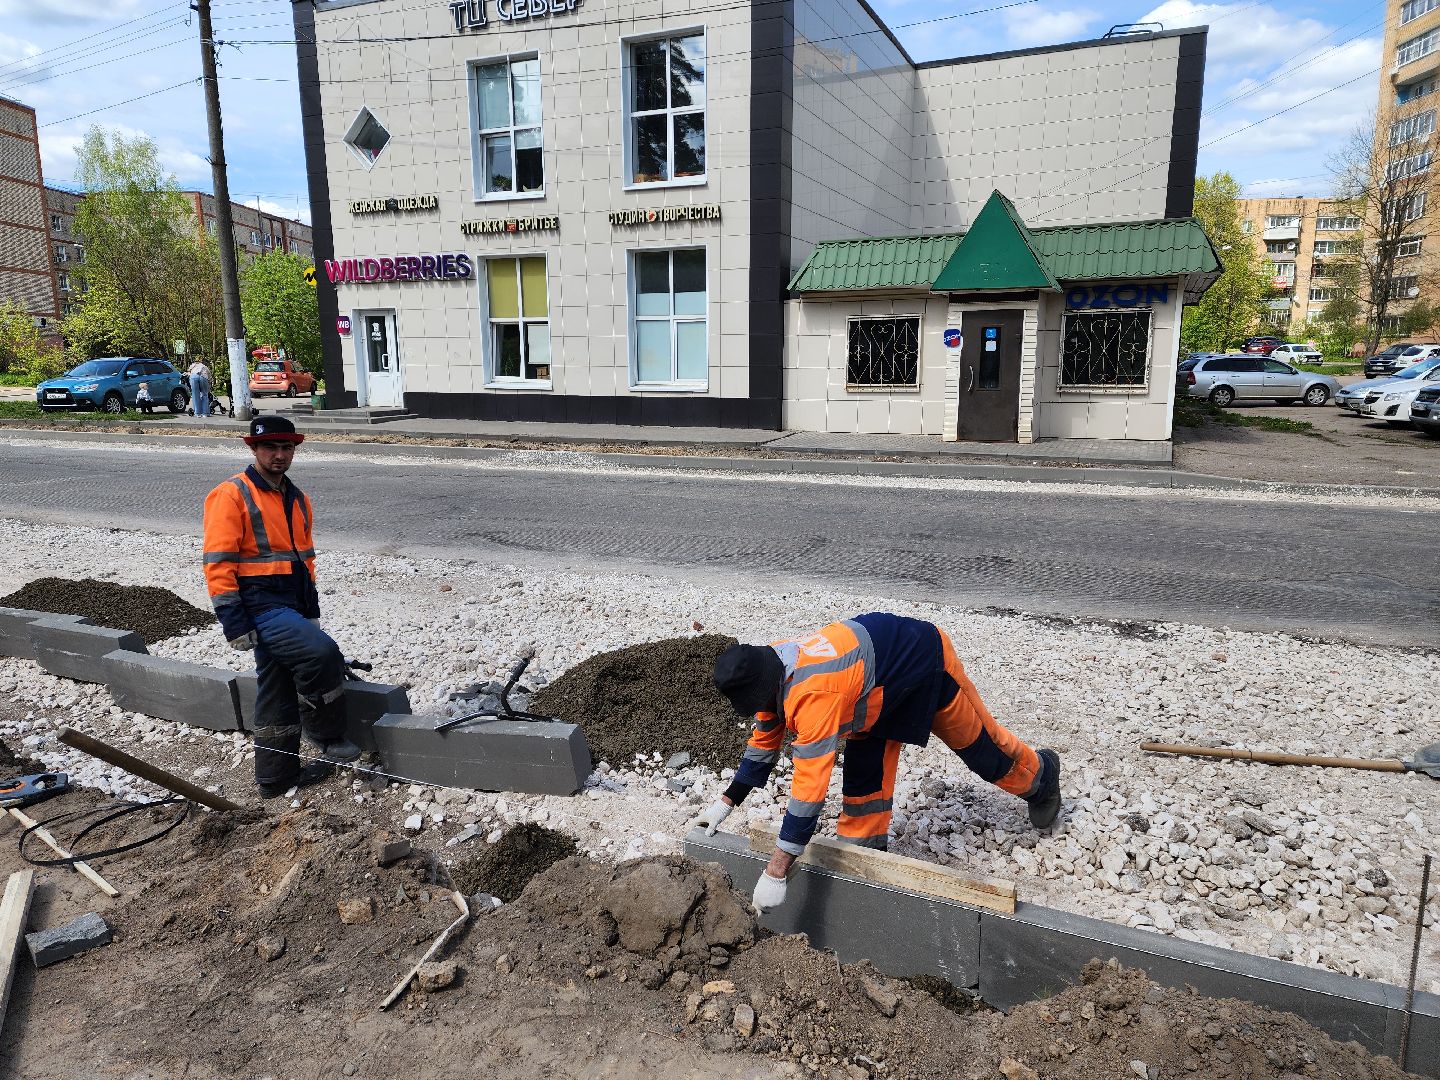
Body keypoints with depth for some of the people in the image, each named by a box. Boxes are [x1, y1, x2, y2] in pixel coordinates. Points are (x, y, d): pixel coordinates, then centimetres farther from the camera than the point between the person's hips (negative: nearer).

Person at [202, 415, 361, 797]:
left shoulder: (297, 499, 15)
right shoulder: (232, 495, -9)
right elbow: (218, 563, -14)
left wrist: (311, 610, 20)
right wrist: (234, 622, -18)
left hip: (291, 607, 8)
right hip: (261, 607, -8)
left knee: (280, 693, 13)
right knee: (322, 652, -25)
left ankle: (276, 777, 25)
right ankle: (329, 738, -6)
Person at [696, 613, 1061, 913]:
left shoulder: (812, 695, -44)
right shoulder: (771, 675, -16)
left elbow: (809, 785, -44)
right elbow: (764, 743, 0)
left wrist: (775, 872, -39)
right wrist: (726, 802, -1)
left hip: (926, 659, -7)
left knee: (978, 741, 16)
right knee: (864, 772, 3)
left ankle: (1039, 774, 45)